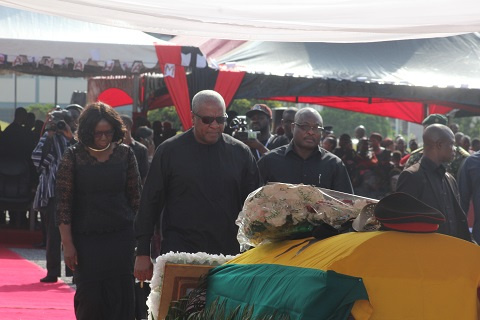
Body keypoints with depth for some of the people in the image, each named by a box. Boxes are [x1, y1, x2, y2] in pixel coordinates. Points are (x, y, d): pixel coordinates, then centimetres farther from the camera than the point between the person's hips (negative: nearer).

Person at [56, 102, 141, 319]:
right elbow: (63, 203, -2)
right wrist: (67, 244, -7)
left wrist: (138, 236, 5)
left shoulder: (125, 154, 3)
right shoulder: (73, 156, -2)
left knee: (120, 297, -3)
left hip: (120, 238, 1)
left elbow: (135, 198, 9)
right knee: (89, 296, -4)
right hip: (86, 239, -1)